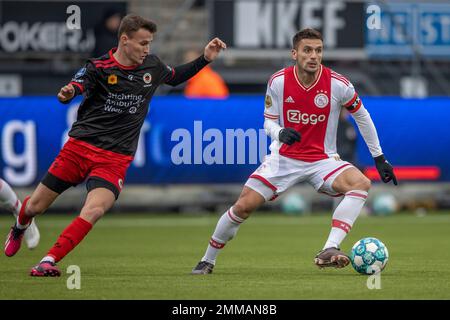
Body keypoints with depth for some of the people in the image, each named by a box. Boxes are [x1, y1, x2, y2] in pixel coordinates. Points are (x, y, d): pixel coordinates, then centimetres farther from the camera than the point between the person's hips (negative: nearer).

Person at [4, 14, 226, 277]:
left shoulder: (152, 66, 5)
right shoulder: (99, 67, -10)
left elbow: (175, 77, 27)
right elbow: (75, 87, -26)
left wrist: (205, 59, 15)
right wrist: (67, 93, -50)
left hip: (115, 158, 2)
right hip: (80, 146, -2)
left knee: (94, 210, -26)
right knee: (35, 207, 7)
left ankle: (48, 262, -22)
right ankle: (19, 228, 44)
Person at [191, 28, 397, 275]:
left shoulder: (337, 84, -11)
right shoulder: (278, 82, -8)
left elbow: (361, 116, 5)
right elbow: (269, 122, 3)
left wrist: (379, 158, 8)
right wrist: (280, 133, -22)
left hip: (322, 160, 0)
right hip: (283, 159, 0)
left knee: (362, 183, -29)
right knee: (244, 206, -11)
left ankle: (329, 251, -36)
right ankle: (208, 260, 12)